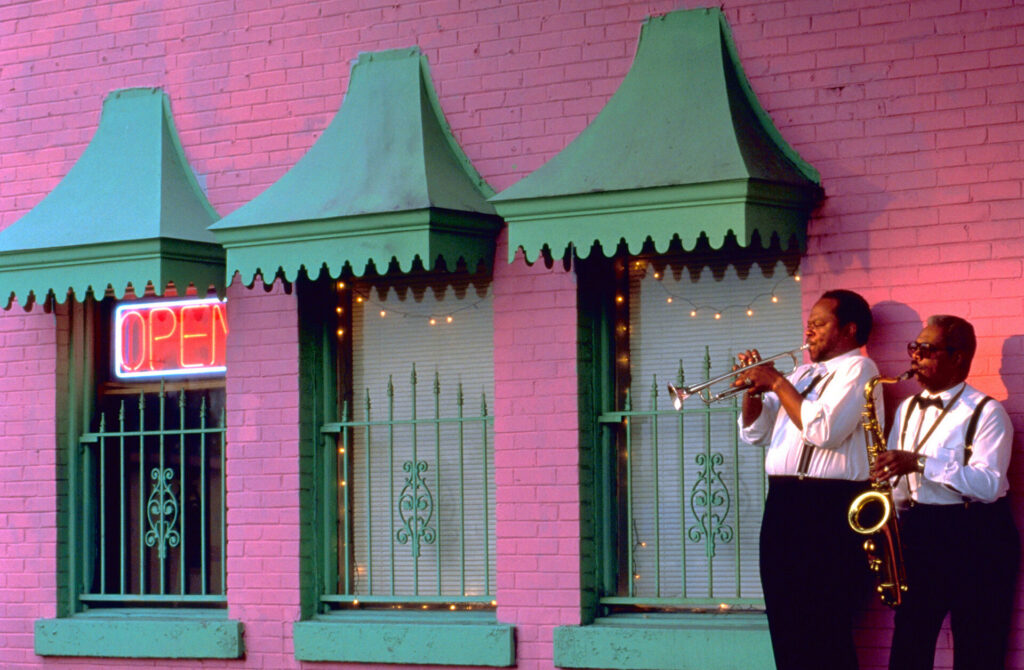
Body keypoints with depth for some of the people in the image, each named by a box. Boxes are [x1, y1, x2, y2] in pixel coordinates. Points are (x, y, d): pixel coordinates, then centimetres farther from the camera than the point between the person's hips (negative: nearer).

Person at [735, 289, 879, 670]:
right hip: (782, 505, 8)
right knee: (785, 625, 10)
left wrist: (777, 383, -10)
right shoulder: (802, 375, 20)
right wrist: (754, 387, 6)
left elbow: (824, 429, -19)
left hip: (830, 509, -8)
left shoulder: (857, 368, -4)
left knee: (826, 632, -7)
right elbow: (753, 432, 23)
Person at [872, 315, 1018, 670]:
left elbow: (990, 484, -19)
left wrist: (920, 462, -26)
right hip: (920, 534, 6)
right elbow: (895, 479, 20)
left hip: (975, 538, -6)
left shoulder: (985, 412, -6)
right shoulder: (907, 410, 15)